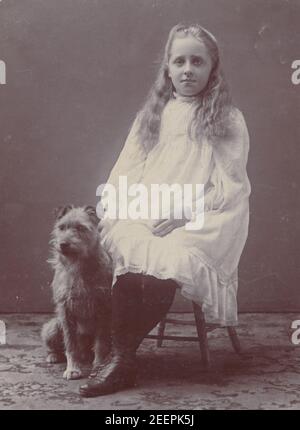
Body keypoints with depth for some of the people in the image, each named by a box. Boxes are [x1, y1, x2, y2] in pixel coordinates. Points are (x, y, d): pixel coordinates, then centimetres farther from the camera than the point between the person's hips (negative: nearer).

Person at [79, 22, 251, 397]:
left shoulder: (228, 120, 4)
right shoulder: (151, 114, 16)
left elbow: (229, 188, -3)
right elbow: (126, 172, 10)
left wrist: (183, 212, -16)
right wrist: (107, 208, -8)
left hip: (203, 225, -2)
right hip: (145, 219, 3)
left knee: (166, 261, -31)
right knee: (132, 254, -29)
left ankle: (121, 357, -14)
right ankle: (121, 360, -23)